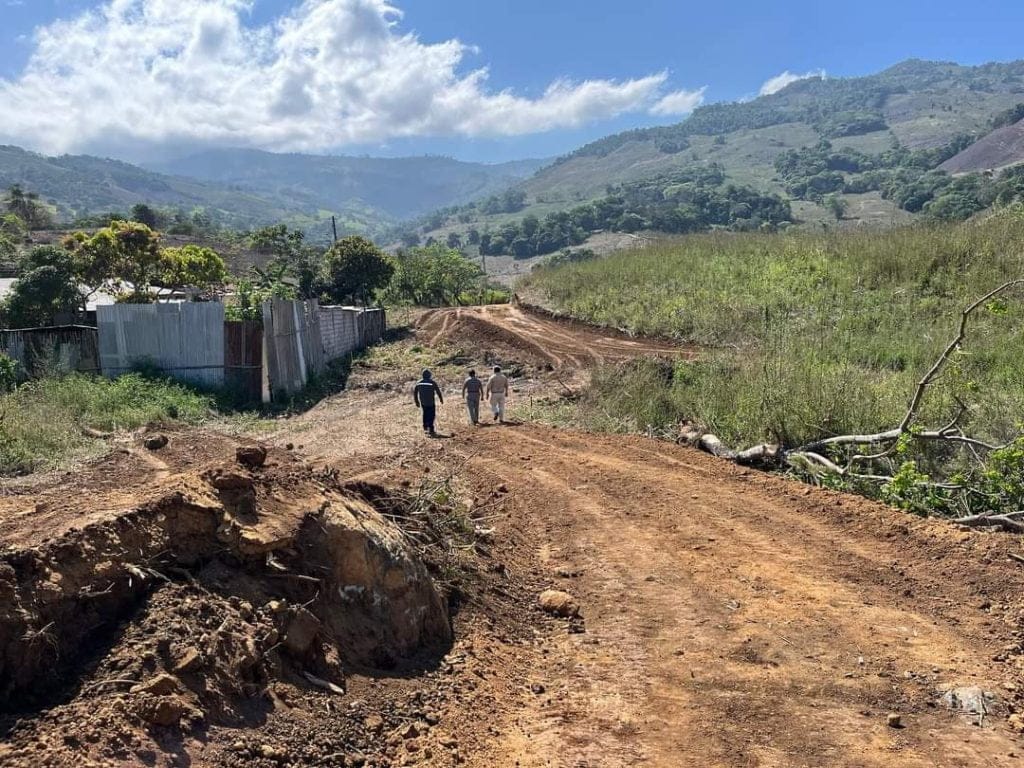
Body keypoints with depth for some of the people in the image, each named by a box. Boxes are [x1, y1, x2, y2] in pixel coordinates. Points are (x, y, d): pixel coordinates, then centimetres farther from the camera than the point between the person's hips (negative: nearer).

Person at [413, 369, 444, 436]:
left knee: (425, 414, 20)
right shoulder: (432, 382, -11)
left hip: (423, 402, 4)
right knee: (431, 415, 1)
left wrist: (416, 402, 16)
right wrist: (441, 400, 9)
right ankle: (431, 430, -5)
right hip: (431, 403, -4)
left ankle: (425, 428, 23)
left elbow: (414, 392, 6)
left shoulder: (419, 383, 2)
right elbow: (438, 391, -5)